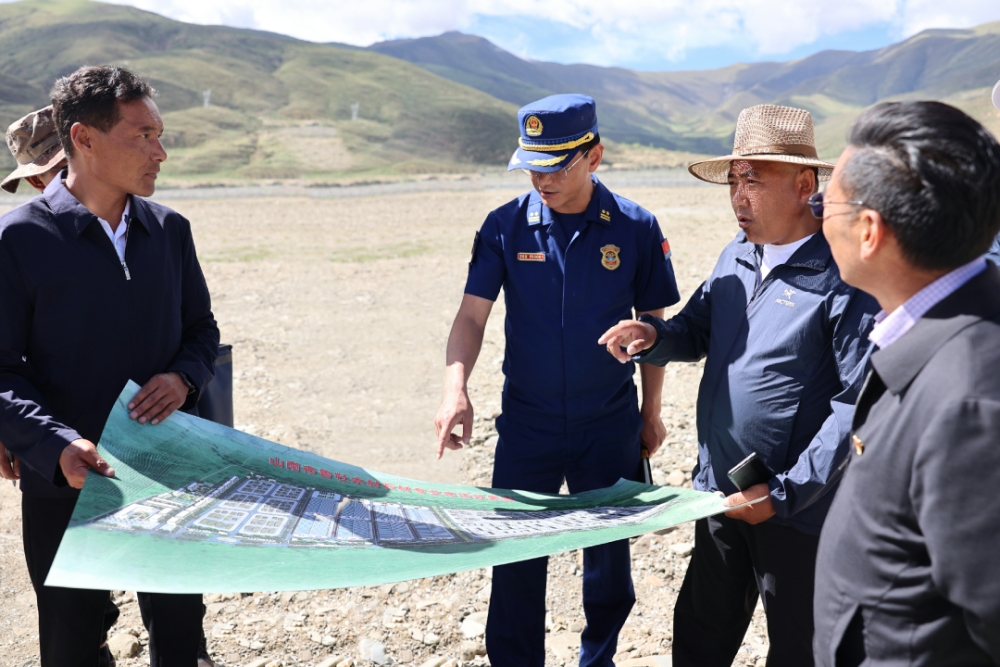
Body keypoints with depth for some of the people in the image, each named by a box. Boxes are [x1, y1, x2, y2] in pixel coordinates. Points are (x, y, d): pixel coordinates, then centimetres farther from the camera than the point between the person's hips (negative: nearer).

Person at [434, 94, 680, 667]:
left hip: (609, 426, 0)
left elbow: (653, 323, 4)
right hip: (527, 423, 0)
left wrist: (651, 412, 7)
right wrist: (456, 389, -23)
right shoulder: (506, 226, -5)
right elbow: (472, 317, -6)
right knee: (516, 559, 4)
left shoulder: (635, 227, -5)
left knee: (609, 557, 12)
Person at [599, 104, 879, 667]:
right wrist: (652, 337, -5)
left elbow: (858, 403, -21)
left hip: (797, 510, -7)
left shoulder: (843, 276, -18)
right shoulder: (737, 256, 7)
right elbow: (697, 331, 18)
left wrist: (784, 493, -22)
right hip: (719, 493, 7)